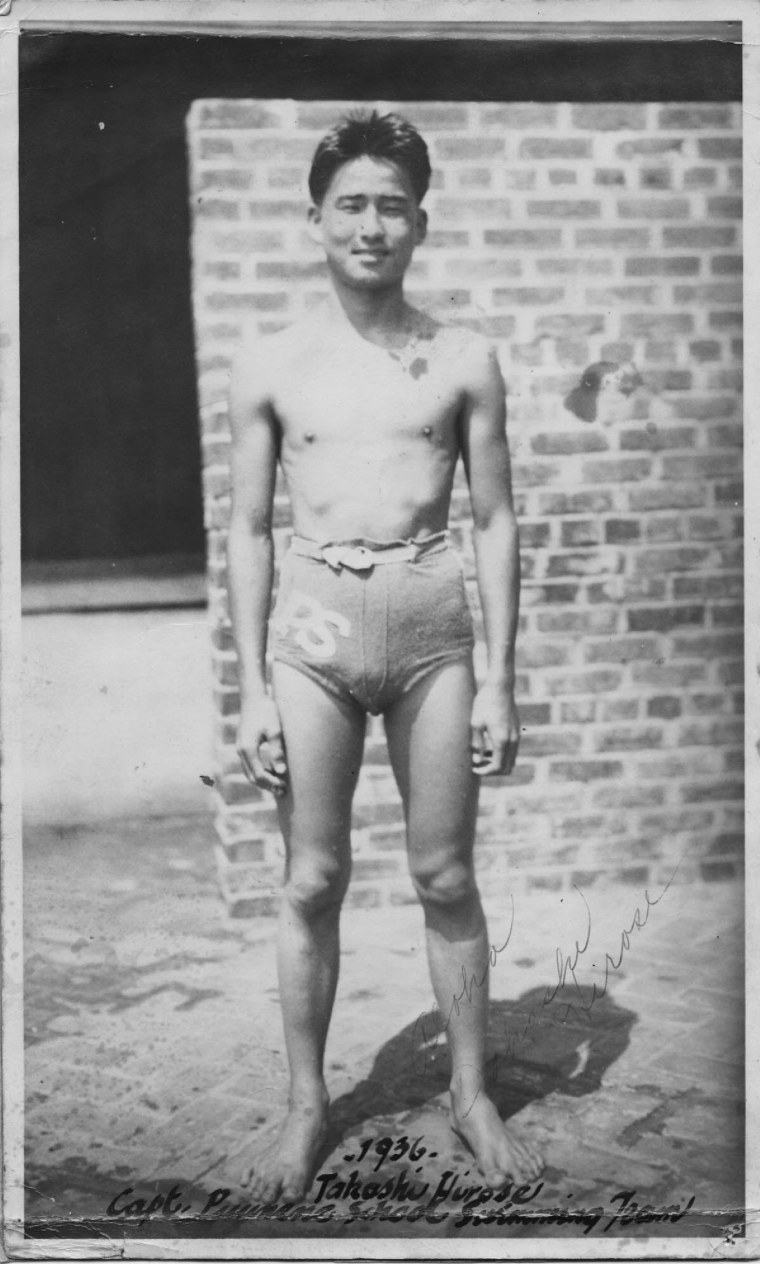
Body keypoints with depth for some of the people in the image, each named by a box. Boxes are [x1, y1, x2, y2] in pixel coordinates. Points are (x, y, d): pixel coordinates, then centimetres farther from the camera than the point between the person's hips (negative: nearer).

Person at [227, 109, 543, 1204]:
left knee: (446, 878, 8)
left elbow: (494, 522, 5)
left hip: (433, 628, 0)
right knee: (312, 883, 7)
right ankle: (307, 1106, 26)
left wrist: (500, 680, 0)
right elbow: (248, 529, 6)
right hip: (313, 628, 0)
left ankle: (472, 1095, 27)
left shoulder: (464, 361, 4)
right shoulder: (270, 365, 5)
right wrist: (253, 688, 1)